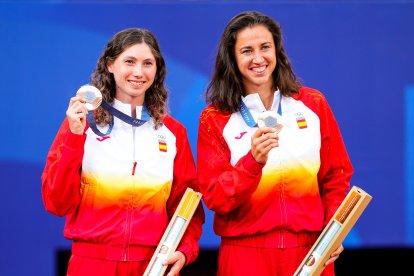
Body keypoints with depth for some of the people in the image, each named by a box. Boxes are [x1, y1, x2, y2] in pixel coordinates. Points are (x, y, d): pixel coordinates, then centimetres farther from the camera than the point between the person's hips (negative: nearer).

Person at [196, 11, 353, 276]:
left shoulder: (313, 104, 4)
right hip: (246, 254, -1)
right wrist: (253, 162, -24)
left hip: (311, 252, 2)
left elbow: (336, 177, 9)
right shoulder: (214, 119, -1)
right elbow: (215, 198, -8)